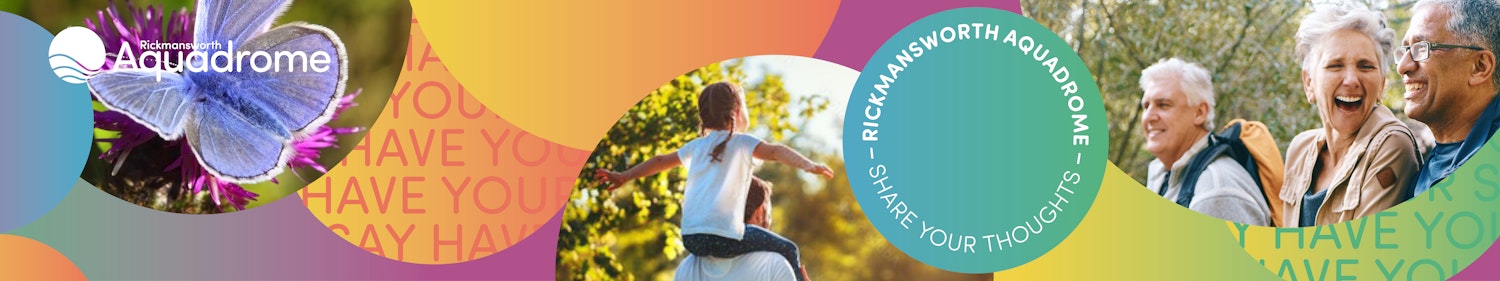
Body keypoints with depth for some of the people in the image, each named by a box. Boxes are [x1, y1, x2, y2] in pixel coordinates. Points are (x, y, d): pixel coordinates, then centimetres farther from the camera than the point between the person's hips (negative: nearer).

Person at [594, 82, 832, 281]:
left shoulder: (697, 146, 19)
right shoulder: (742, 143, 4)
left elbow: (661, 161, 26)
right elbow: (775, 151, -13)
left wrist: (624, 177, 34)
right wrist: (808, 165, -25)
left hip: (690, 239, 6)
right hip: (724, 237, -6)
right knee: (788, 250, 7)